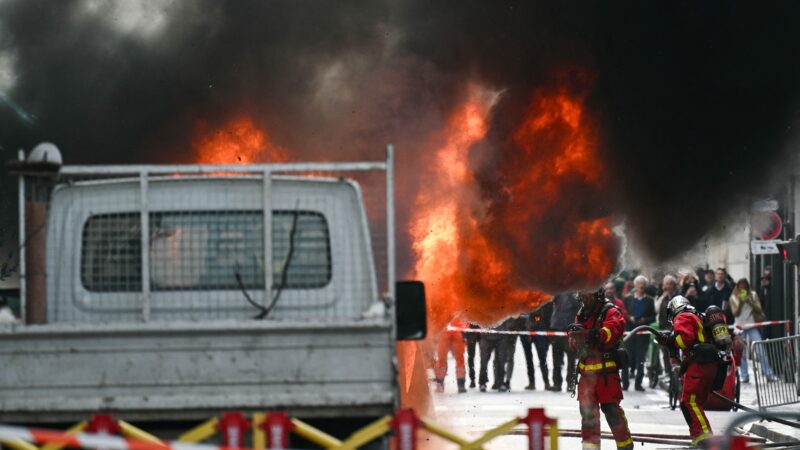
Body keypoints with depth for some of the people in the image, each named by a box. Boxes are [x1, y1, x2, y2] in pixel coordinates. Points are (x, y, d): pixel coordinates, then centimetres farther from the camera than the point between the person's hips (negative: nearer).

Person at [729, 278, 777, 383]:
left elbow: (759, 309, -1)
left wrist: (750, 302, -15)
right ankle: (744, 376, 6)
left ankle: (769, 374, -8)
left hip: (752, 326, 0)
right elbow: (735, 313, -4)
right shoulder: (733, 298, 3)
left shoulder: (753, 295, 4)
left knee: (761, 351, -9)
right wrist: (740, 302, -17)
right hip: (740, 327, 0)